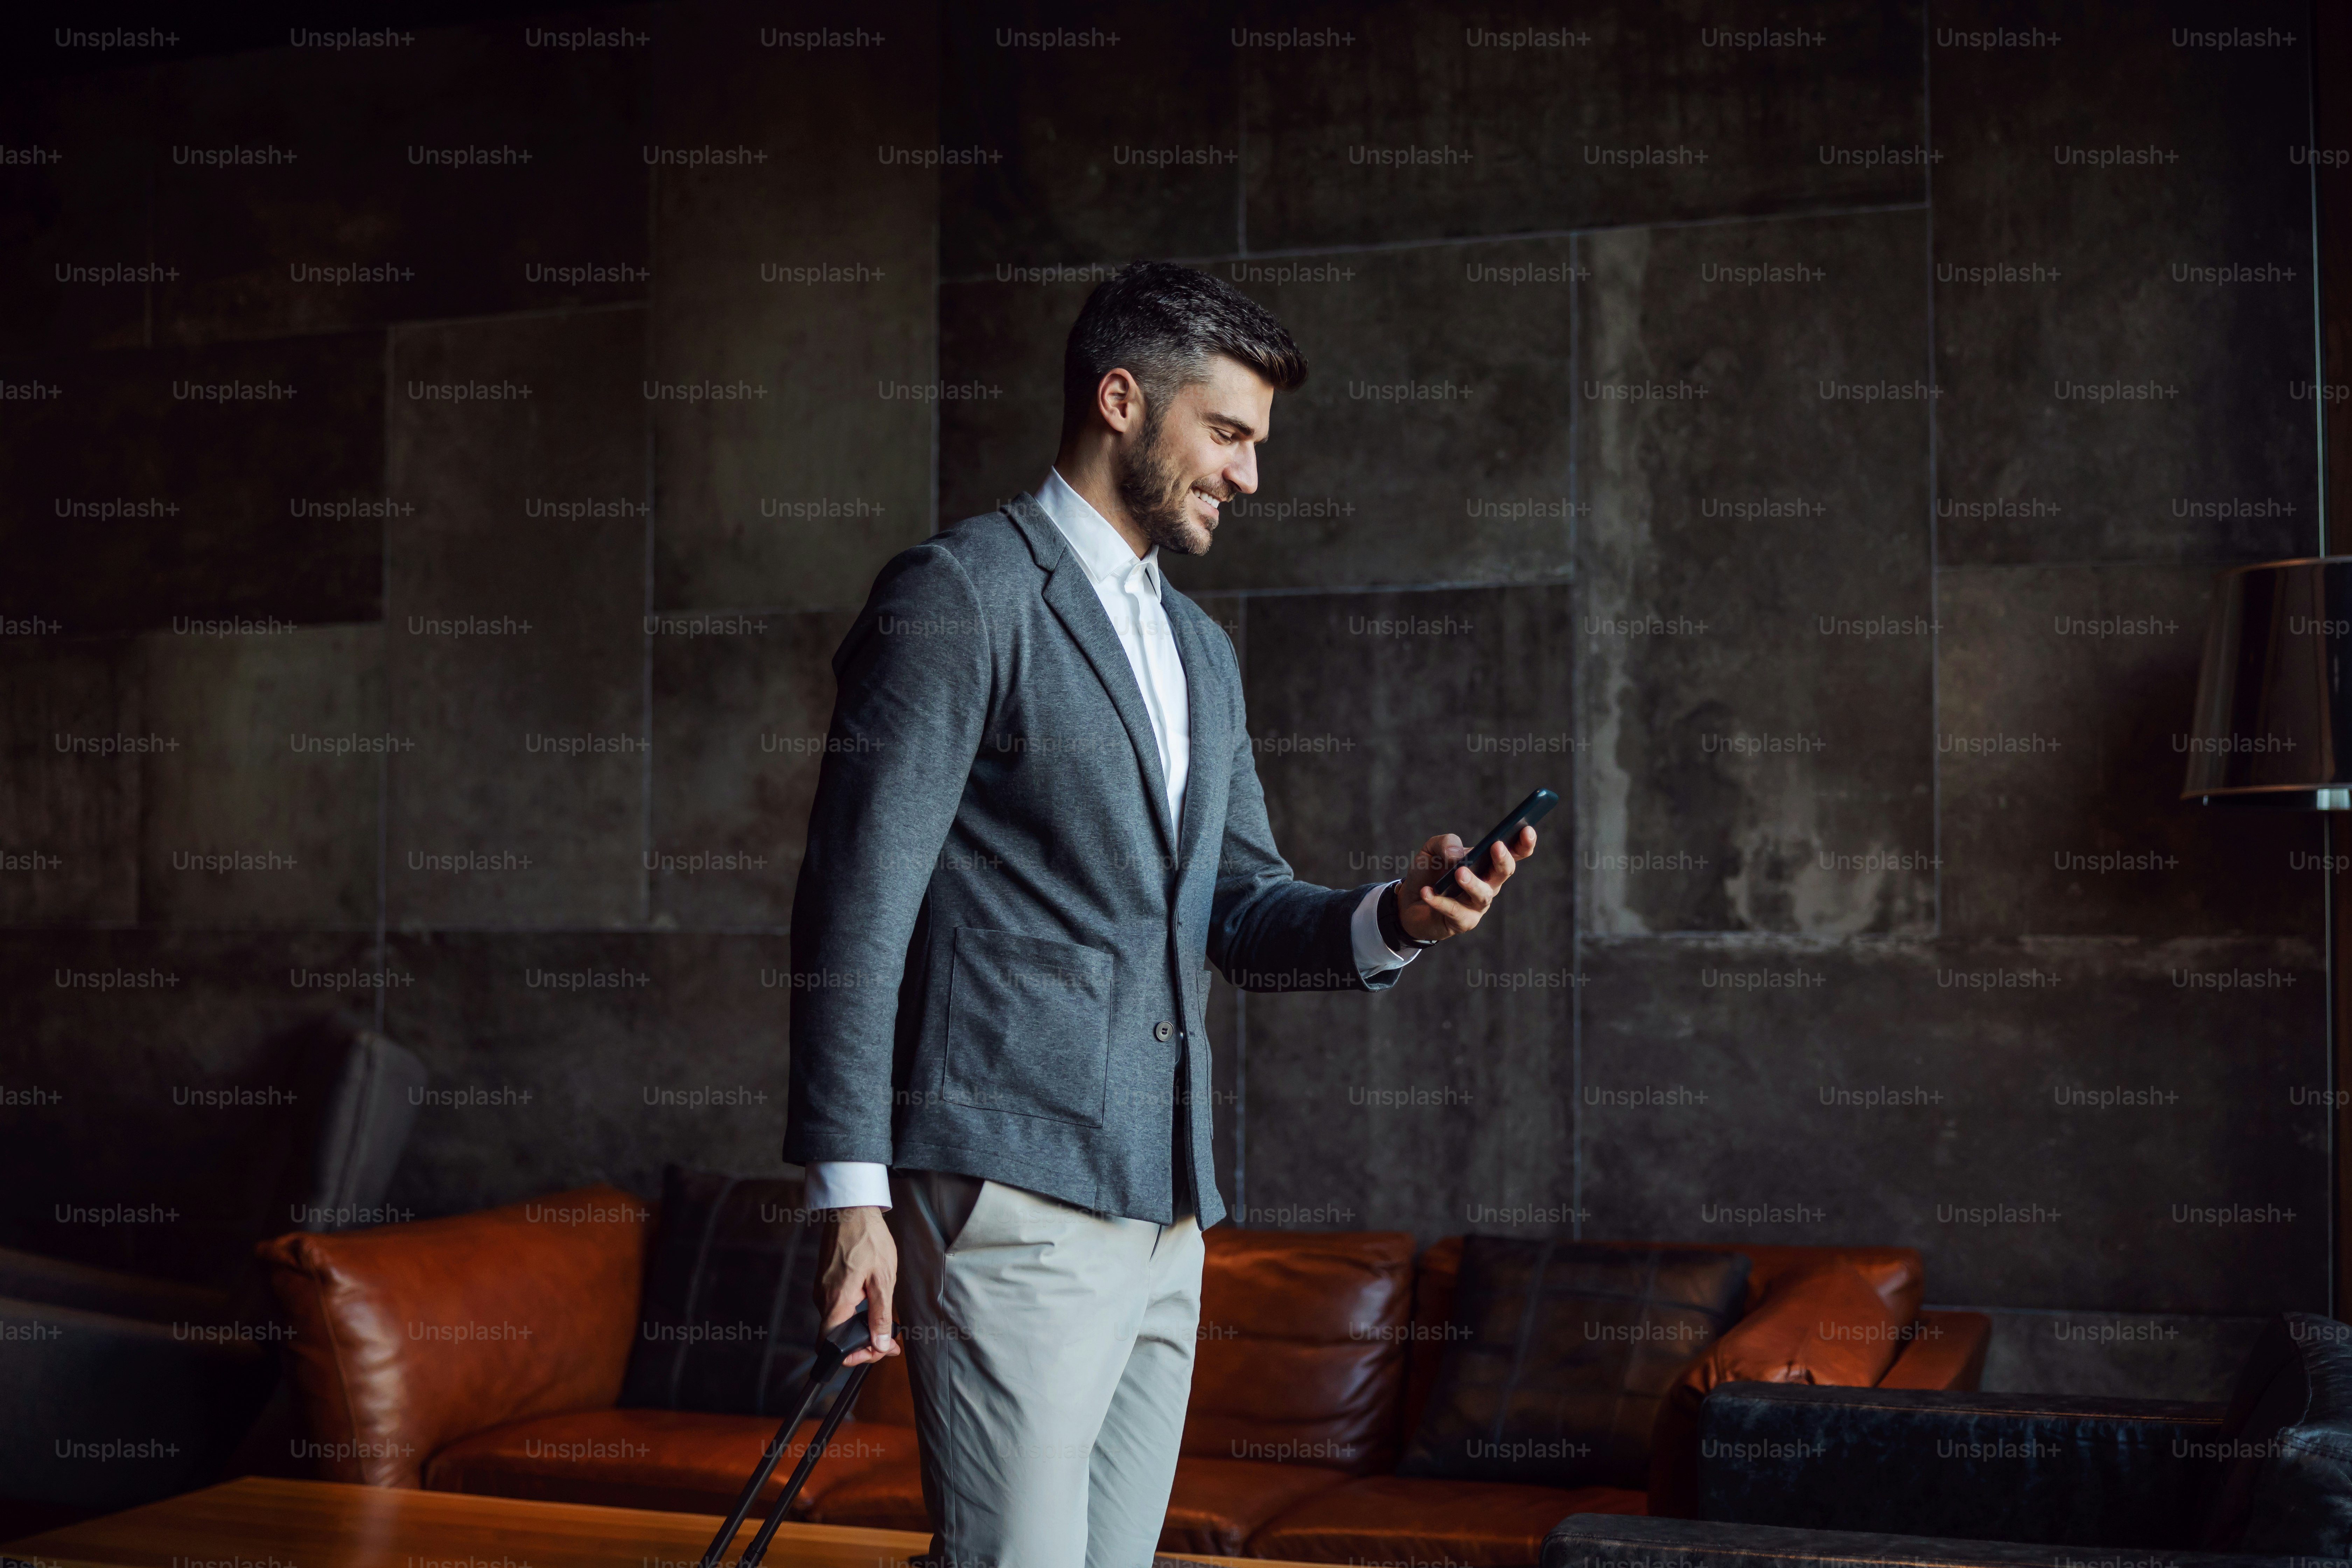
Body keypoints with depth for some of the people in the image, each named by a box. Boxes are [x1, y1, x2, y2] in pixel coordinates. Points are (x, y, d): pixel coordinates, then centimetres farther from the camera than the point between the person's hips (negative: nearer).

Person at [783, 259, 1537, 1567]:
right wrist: (852, 1197, -15)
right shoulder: (960, 593, -5)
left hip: (1162, 1210, 8)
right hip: (1011, 1195, -8)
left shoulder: (1202, 651, 21)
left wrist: (1394, 919, 1)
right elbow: (857, 907, -10)